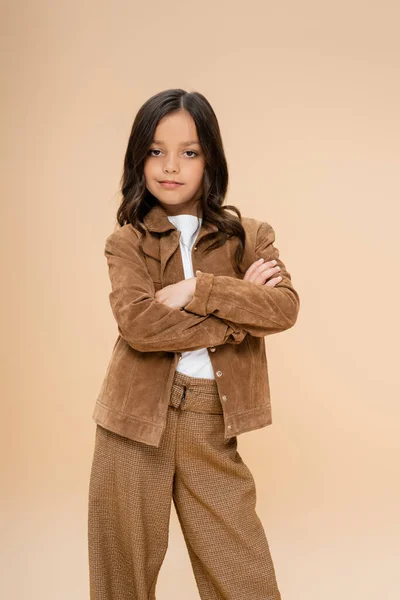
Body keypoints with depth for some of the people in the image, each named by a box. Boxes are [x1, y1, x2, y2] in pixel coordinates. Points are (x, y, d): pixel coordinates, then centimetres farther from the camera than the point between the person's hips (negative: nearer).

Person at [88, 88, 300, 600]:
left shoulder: (248, 236, 6)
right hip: (136, 419, 0)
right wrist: (238, 311, -14)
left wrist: (199, 290, -19)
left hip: (211, 425, 1)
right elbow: (137, 322, -17)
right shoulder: (127, 241, 1)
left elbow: (285, 307, -11)